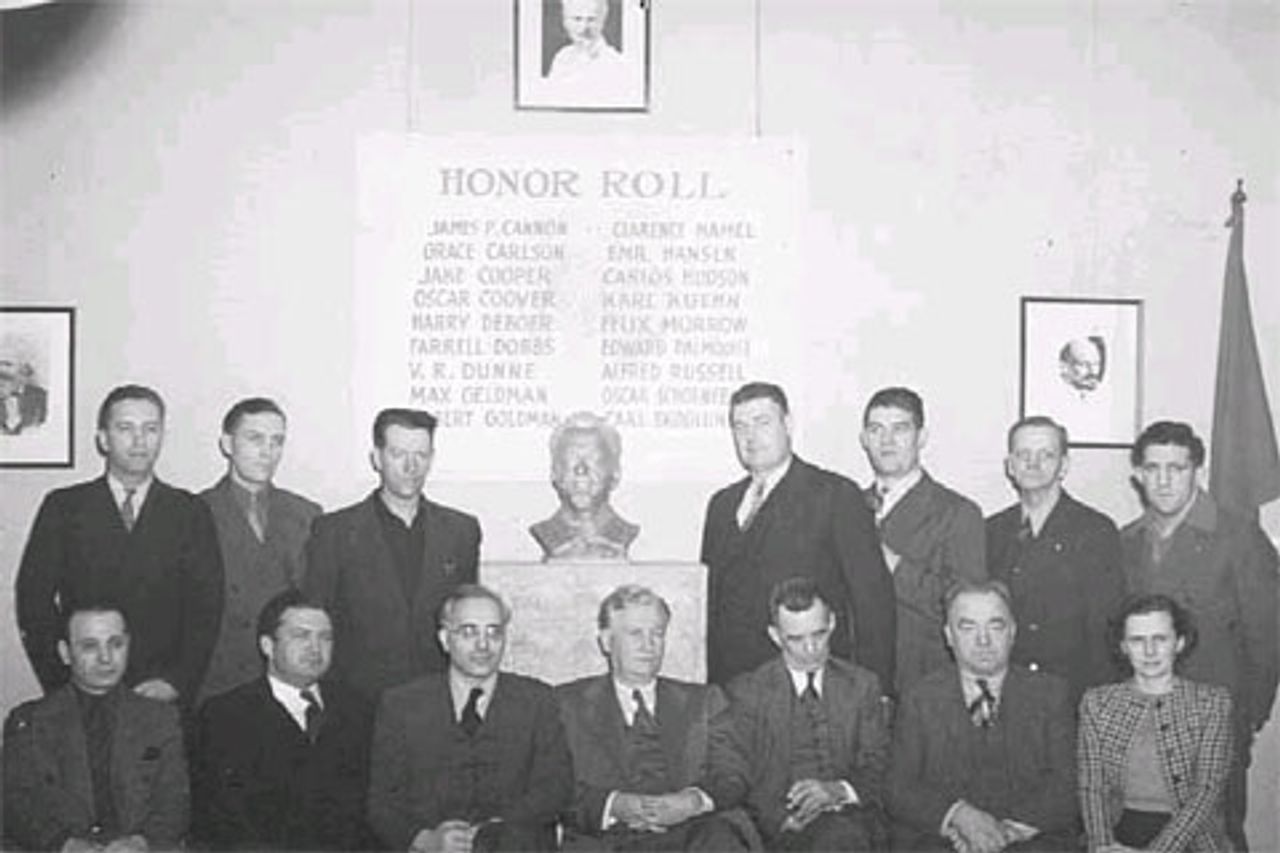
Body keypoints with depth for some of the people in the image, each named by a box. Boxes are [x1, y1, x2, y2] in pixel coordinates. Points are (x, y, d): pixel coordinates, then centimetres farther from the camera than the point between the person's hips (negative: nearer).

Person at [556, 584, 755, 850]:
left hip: (690, 835, 1)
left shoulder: (704, 701, 21)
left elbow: (729, 781, 10)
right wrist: (616, 806, -17)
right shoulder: (569, 703, 14)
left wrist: (694, 801, -13)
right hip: (609, 840, -1)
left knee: (722, 840, -33)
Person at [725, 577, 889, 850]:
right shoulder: (746, 691, 7)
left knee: (842, 836, -31)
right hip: (778, 830, -3)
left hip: (848, 820, 3)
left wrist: (839, 790, -13)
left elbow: (878, 769, 8)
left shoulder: (862, 684, 15)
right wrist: (783, 818, -17)